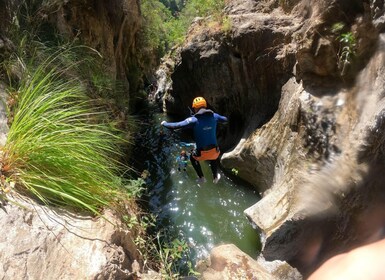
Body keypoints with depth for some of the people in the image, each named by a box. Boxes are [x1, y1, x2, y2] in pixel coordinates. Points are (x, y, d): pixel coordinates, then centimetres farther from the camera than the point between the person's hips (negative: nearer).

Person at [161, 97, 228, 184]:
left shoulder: (194, 119, -17)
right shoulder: (214, 116, -5)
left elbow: (176, 125, -18)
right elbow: (225, 119, 16)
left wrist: (165, 123, 1)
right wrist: (218, 118, 38)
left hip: (201, 152, -3)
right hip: (214, 150, 3)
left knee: (192, 158, 33)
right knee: (213, 159, 39)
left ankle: (201, 178, 39)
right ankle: (215, 178, 57)